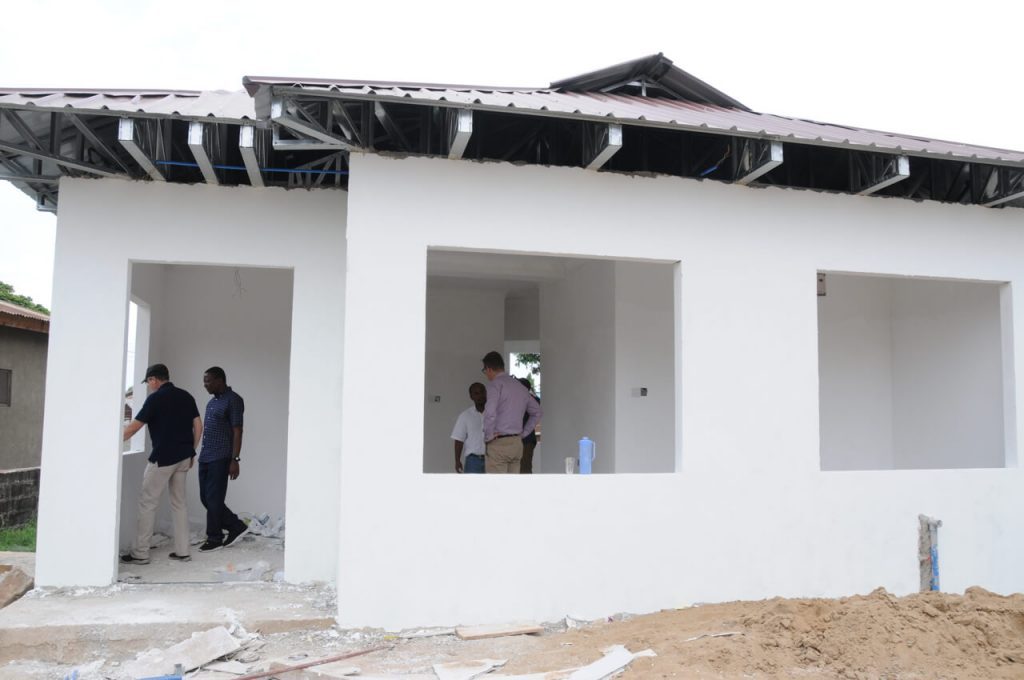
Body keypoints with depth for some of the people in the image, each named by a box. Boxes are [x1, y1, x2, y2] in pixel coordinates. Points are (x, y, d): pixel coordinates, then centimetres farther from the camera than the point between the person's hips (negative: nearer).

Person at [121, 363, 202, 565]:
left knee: (147, 503, 2)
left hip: (163, 457, -7)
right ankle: (182, 551, 12)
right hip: (183, 457, 7)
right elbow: (198, 427, 9)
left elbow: (134, 427, -7)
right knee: (179, 502, 13)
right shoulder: (186, 396, 10)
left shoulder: (156, 398, -8)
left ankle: (140, 553, 5)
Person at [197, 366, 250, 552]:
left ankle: (214, 539, 11)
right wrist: (202, 455, 19)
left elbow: (237, 431, -15)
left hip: (220, 459, -9)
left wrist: (235, 460, -19)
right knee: (205, 498, 10)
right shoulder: (212, 401, 16)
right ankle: (236, 526, 20)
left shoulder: (233, 400, -11)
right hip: (205, 457, 9)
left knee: (214, 499, -2)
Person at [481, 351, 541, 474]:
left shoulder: (495, 384, -9)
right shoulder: (519, 386, 15)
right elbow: (536, 412, 24)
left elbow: (490, 412, -24)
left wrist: (488, 436, -12)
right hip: (517, 443, 7)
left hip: (499, 444, -7)